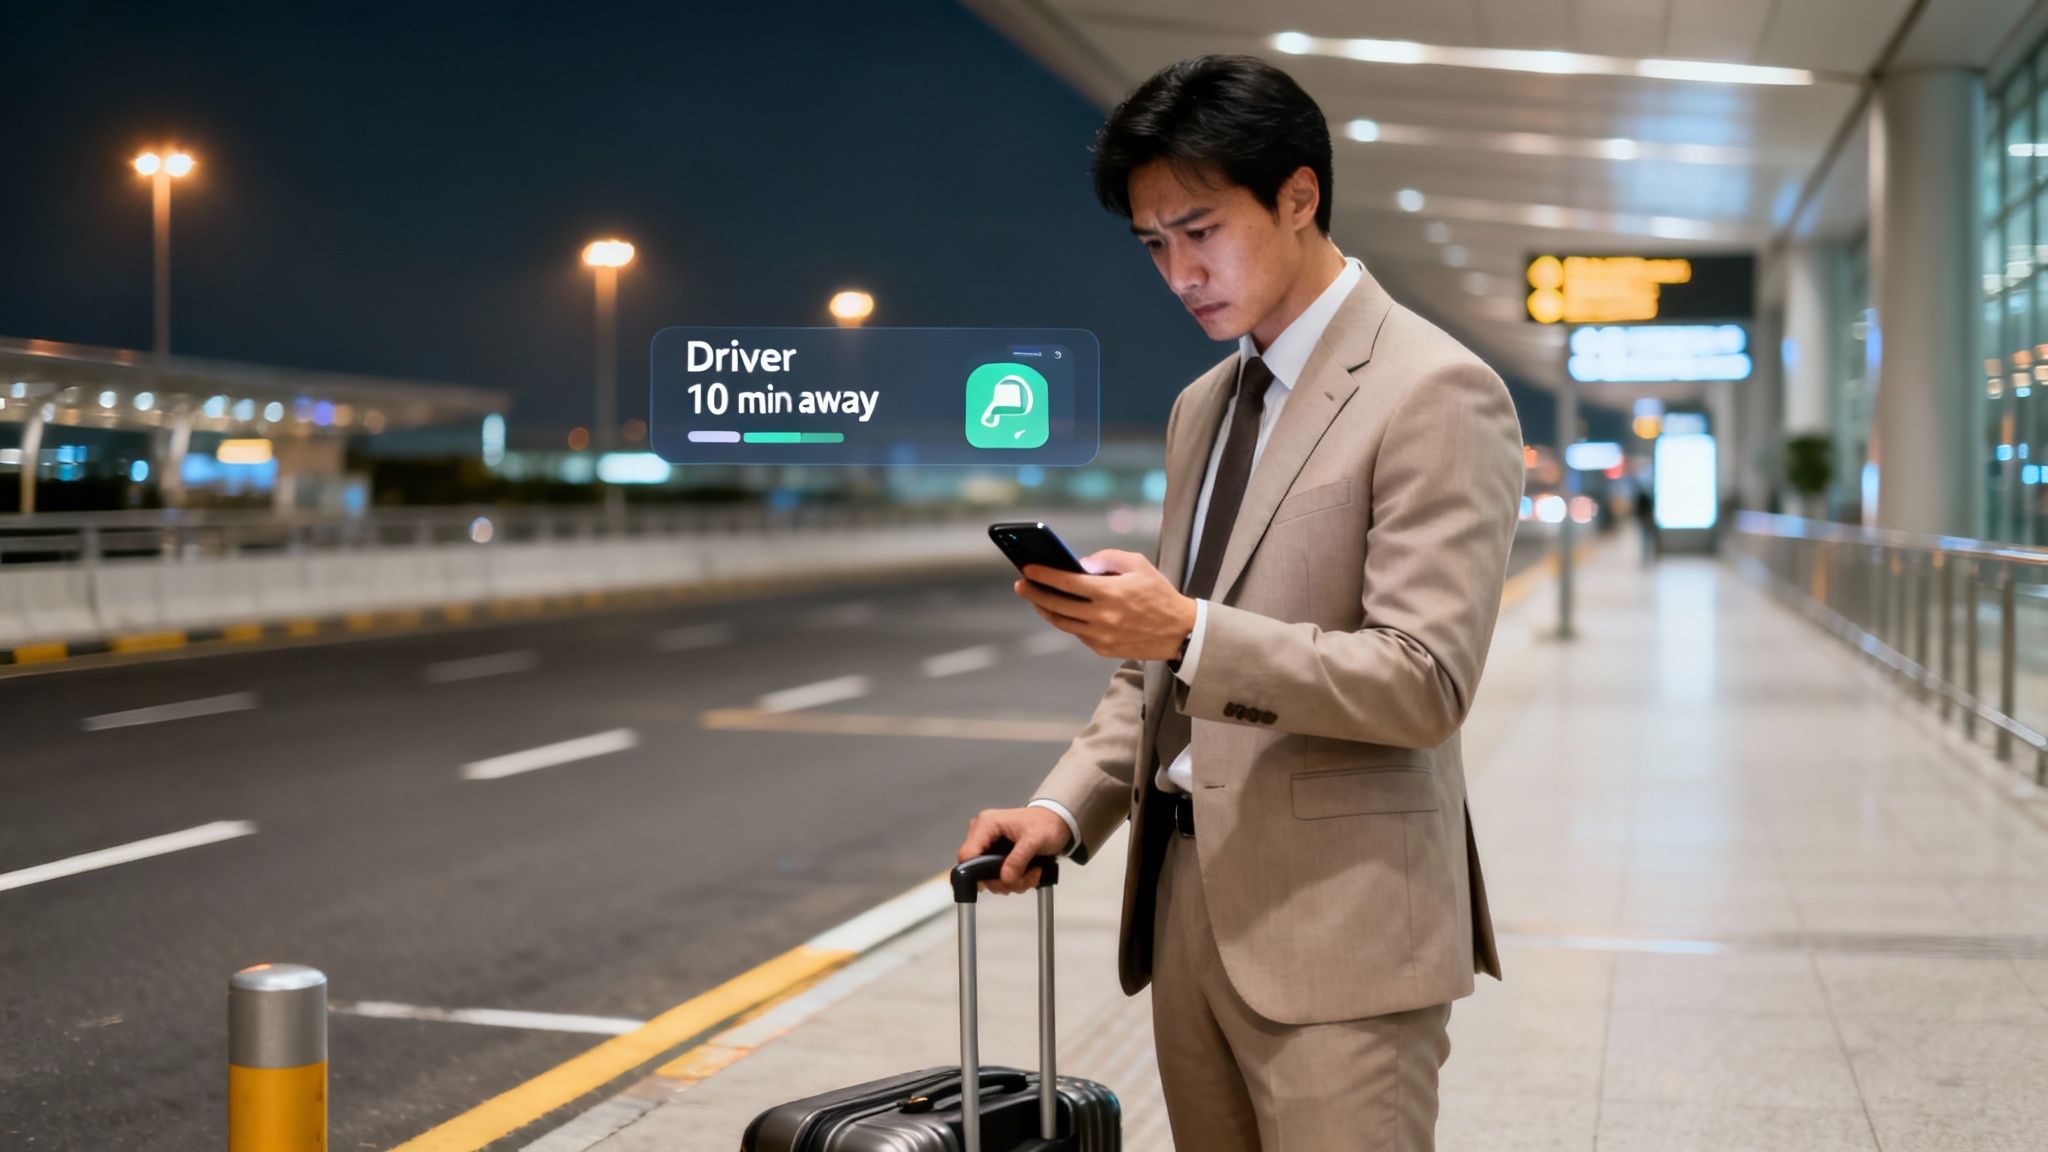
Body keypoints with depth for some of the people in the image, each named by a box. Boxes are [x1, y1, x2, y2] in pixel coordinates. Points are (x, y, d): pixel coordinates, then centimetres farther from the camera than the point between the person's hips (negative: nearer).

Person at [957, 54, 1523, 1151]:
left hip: (1336, 929, -7)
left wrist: (1189, 631, -25)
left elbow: (1424, 682, -17)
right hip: (1185, 899, 7)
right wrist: (1067, 806, 5)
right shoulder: (1201, 408, 17)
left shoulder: (1436, 392, -9)